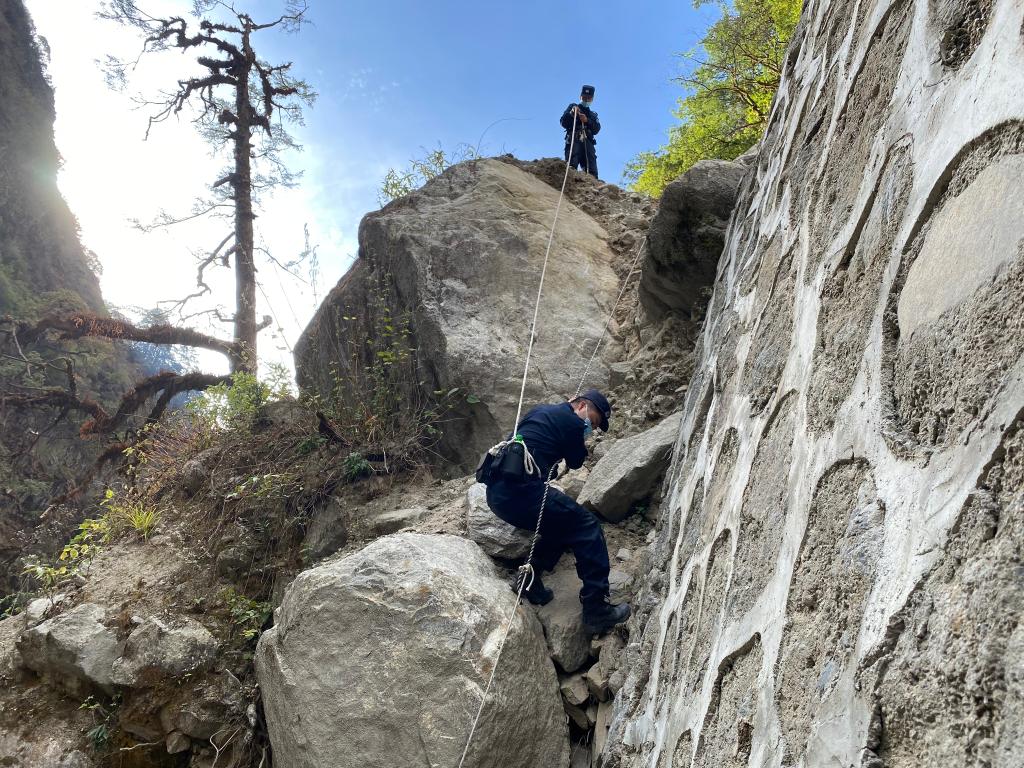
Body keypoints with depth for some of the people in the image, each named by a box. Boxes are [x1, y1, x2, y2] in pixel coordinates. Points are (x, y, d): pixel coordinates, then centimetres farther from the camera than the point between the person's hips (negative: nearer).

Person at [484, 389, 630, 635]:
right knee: (586, 527, -2)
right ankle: (596, 610, -3)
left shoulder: (540, 411, 22)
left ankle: (530, 581, 14)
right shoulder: (572, 422, -3)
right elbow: (576, 462, 10)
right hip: (521, 492, -10)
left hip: (495, 493, 10)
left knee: (563, 523, 22)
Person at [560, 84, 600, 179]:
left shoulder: (593, 115, 31)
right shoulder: (573, 107, 24)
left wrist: (587, 121, -6)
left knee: (592, 170, -13)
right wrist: (571, 113, -8)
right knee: (572, 166, -24)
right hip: (574, 140, -3)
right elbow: (563, 122, 10)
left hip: (587, 142, 3)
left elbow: (596, 129, 12)